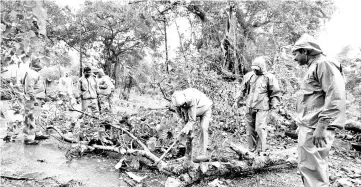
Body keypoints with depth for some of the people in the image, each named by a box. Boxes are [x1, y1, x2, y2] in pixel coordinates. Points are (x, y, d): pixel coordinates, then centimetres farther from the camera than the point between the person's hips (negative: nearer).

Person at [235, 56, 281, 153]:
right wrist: (239, 99, 19)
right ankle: (252, 148, 25)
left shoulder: (269, 78, -3)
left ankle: (261, 149, 4)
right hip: (249, 107, 5)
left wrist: (274, 104, -4)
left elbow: (276, 93, 2)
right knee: (250, 128, 11)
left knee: (260, 128, -11)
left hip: (262, 108, -4)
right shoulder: (249, 76, 8)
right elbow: (243, 89, 19)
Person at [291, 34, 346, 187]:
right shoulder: (313, 67, 20)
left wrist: (321, 126, -22)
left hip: (314, 129, -10)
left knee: (311, 169, -3)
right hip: (308, 127, 10)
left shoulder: (323, 64, -9)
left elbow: (336, 96, -19)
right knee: (307, 168, 17)